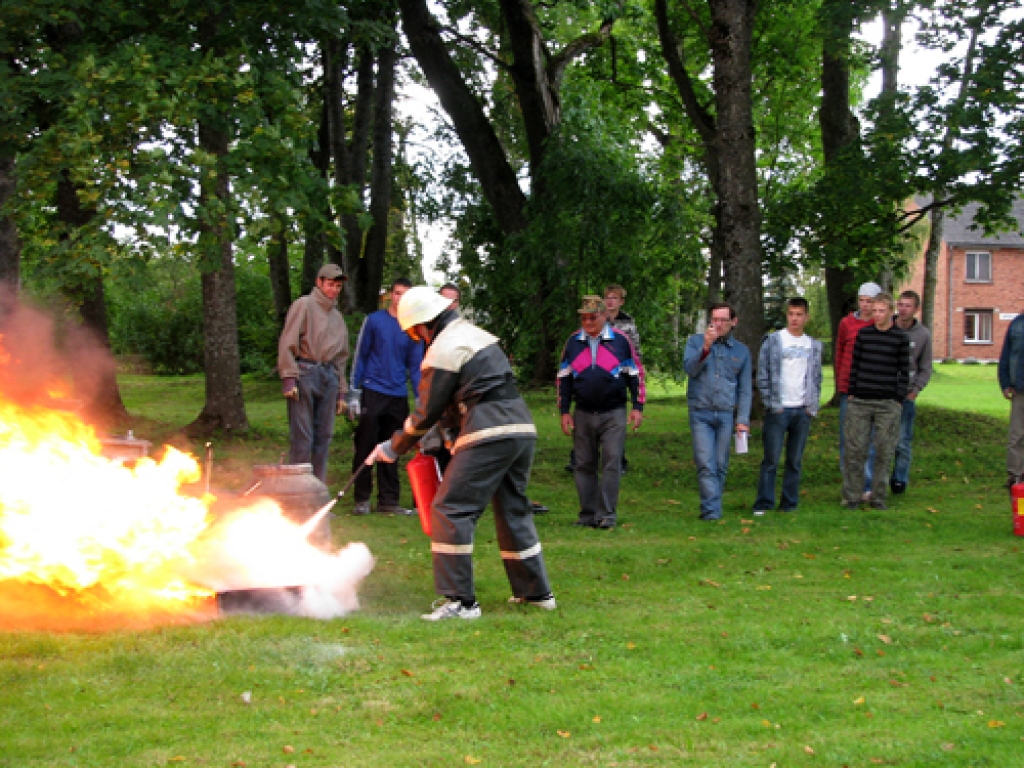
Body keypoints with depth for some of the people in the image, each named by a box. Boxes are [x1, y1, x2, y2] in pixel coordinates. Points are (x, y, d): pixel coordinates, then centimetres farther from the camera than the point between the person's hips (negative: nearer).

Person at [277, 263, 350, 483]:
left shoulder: (337, 317, 22)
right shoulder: (304, 305, 1)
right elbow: (287, 343, -7)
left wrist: (341, 391, 18)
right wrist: (288, 378, -15)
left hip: (329, 376, 7)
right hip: (305, 373, -6)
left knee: (324, 436, 5)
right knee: (302, 438, -8)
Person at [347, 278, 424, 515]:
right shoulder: (375, 321, 1)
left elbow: (415, 366, 10)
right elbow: (360, 357, 2)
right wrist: (355, 391, -3)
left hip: (398, 397, 3)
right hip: (373, 393, -3)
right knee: (366, 447, 0)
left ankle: (388, 500, 13)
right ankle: (362, 499, 7)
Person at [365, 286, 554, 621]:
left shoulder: (444, 349, -6)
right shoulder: (474, 334, 22)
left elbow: (427, 413, -2)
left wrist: (393, 448, 10)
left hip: (489, 436, -10)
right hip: (523, 428, 10)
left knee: (450, 510, -6)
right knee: (512, 510, 20)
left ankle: (459, 600, -8)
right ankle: (536, 591, 26)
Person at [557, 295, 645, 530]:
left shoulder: (620, 341, 0)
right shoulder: (573, 343, 7)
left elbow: (635, 374, 5)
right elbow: (563, 378, 12)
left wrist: (637, 407, 0)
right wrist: (564, 411, 7)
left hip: (613, 413, -3)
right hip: (583, 414, 3)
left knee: (611, 463, -8)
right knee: (584, 465, 5)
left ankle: (607, 514, -5)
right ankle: (588, 513, 12)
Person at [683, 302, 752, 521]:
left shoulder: (741, 351, 13)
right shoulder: (695, 342, 10)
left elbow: (745, 389, 13)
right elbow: (689, 368, -6)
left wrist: (743, 420, 4)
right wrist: (705, 348, -19)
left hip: (726, 415, 2)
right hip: (701, 414, -2)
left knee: (721, 466, 3)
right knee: (706, 465, -11)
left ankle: (712, 509, 12)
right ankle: (712, 511, -14)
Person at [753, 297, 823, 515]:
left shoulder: (814, 345, 13)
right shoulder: (772, 341, 1)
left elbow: (816, 377, 17)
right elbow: (762, 375, -1)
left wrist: (813, 406, 5)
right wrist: (771, 404, -7)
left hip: (803, 411, 3)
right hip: (778, 410, -3)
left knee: (795, 461, 6)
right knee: (771, 459, -5)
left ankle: (790, 503, 12)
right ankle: (764, 503, 0)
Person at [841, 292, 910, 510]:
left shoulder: (900, 338, 3)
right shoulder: (863, 334, 8)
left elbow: (904, 372, 3)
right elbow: (854, 364, 12)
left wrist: (899, 399, -3)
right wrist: (851, 392, 6)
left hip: (888, 404, -1)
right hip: (860, 402, 1)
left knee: (884, 452, 1)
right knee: (855, 450, 0)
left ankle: (879, 498, 10)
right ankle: (852, 496, 8)